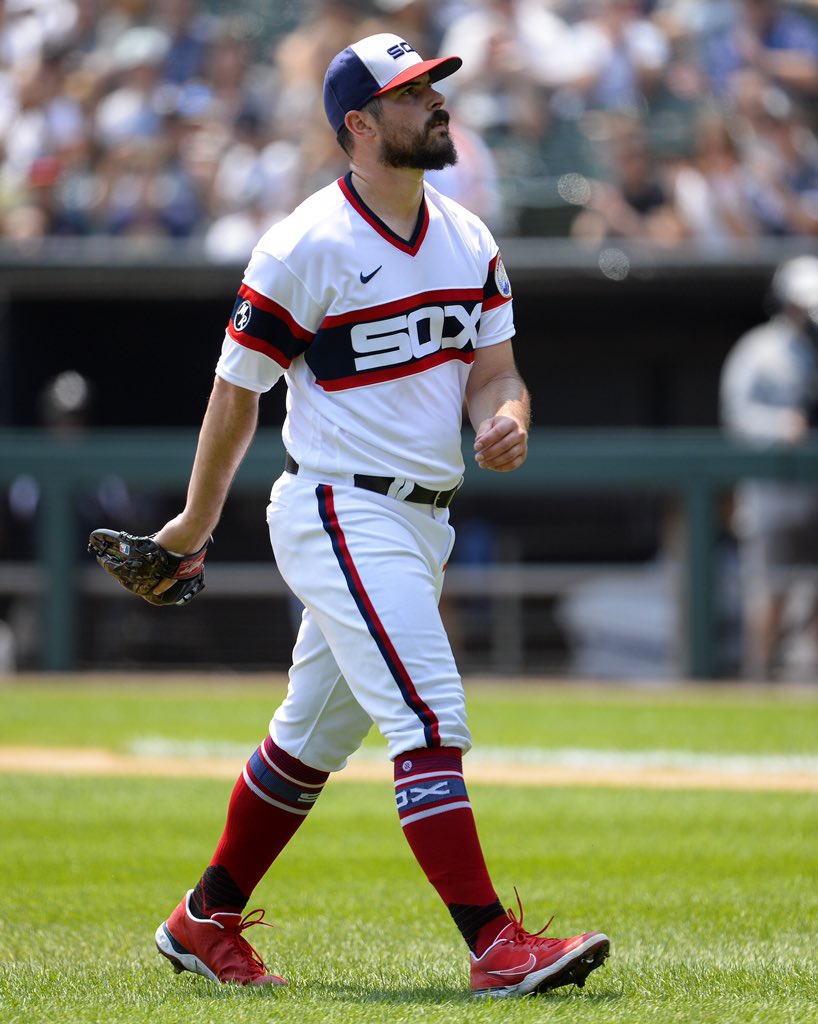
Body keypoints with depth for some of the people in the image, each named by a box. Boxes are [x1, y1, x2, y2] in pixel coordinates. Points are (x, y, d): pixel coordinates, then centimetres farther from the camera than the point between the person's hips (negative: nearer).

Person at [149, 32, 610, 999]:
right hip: (339, 513, -8)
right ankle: (495, 945, -21)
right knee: (430, 719, -17)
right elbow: (236, 393, -4)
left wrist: (504, 421, -15)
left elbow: (494, 372, 9)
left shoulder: (468, 241, 9)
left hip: (423, 521, 8)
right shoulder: (304, 248, -13)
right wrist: (195, 524, 5)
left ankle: (206, 922, 30)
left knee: (314, 736, 17)